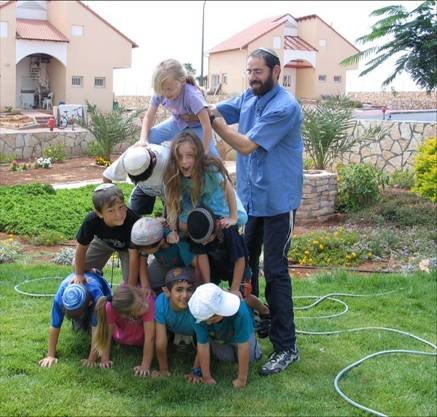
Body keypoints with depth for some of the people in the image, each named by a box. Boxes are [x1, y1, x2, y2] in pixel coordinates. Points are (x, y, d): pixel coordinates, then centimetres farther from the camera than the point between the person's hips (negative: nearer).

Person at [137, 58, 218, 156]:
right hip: (178, 123, 5)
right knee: (148, 137, -11)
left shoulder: (192, 95, -39)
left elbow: (207, 126, -39)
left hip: (197, 126, -5)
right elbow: (148, 117, -13)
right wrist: (143, 139, -30)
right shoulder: (160, 93, -24)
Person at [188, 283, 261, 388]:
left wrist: (242, 379, -34)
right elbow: (202, 346, -33)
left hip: (241, 331, -2)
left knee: (249, 357, -8)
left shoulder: (240, 312, -48)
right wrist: (206, 377, -26)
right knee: (227, 357, -5)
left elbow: (243, 347, -40)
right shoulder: (201, 316, -41)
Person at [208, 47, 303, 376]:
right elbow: (213, 112, 4)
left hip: (276, 200, -8)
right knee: (245, 263, 20)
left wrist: (216, 123, -13)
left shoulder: (284, 107, -19)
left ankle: (286, 346, 2)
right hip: (249, 196, 8)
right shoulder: (248, 98, 8)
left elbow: (246, 145, -21)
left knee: (275, 271, -6)